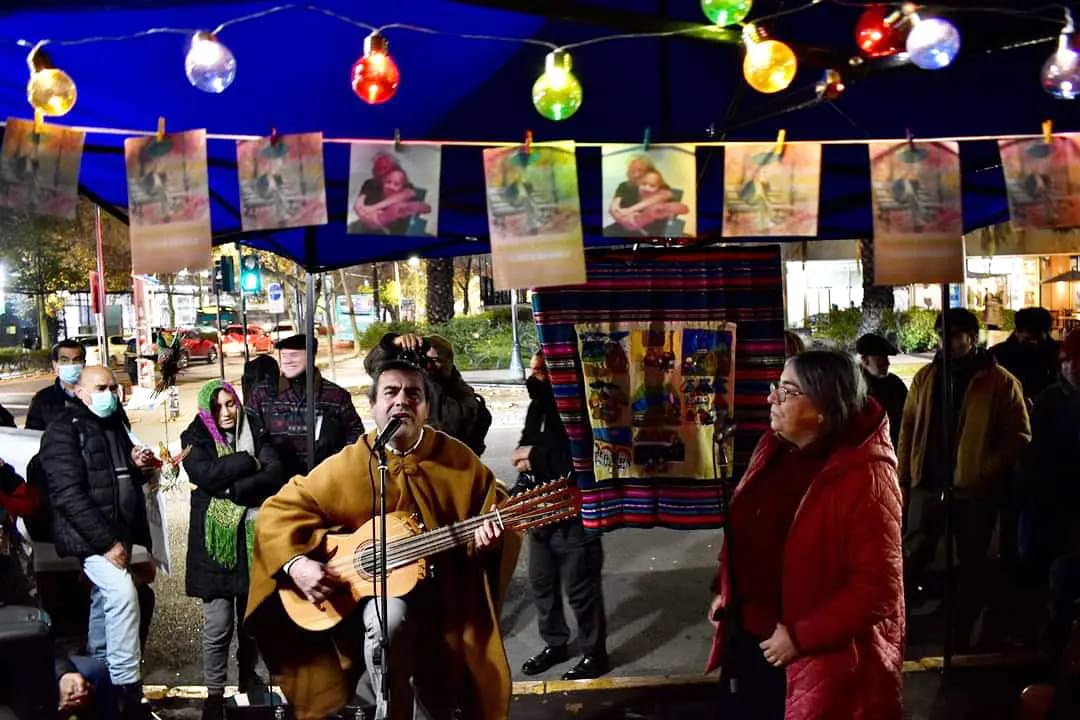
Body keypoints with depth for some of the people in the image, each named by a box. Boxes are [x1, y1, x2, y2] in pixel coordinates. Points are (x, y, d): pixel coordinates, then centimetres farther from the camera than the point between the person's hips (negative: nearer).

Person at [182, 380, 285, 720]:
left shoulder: (255, 432, 9)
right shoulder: (195, 438, 3)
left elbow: (275, 474, -6)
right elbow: (206, 474, -16)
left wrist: (232, 489, -16)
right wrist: (248, 462, -10)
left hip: (256, 535, 3)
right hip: (216, 539, -3)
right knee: (218, 625, -3)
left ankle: (248, 675, 34)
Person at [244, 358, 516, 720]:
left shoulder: (459, 460, -4)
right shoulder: (345, 467, -9)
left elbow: (495, 504, 5)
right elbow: (278, 511, -6)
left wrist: (490, 530, -18)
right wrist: (295, 564, -22)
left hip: (448, 597, 2)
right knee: (389, 617, -36)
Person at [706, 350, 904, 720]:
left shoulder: (864, 478, -22)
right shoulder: (774, 448, 1)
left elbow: (878, 588, -24)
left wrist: (801, 637, -21)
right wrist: (723, 590, 8)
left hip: (820, 660, -7)